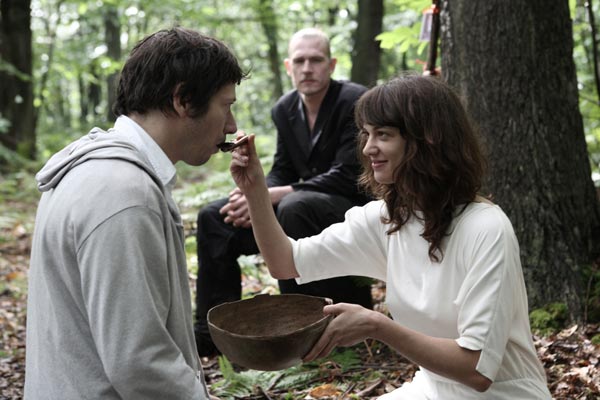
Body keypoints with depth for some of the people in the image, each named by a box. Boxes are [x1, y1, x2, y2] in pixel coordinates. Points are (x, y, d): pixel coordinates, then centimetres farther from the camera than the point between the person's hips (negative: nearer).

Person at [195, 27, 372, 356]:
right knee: (213, 217, -3)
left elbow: (347, 178, -23)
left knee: (295, 206, -38)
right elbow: (282, 172, 11)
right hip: (304, 202, 8)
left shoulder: (355, 101, -16)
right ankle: (214, 330, 0)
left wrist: (271, 196, -27)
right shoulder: (285, 109, 6)